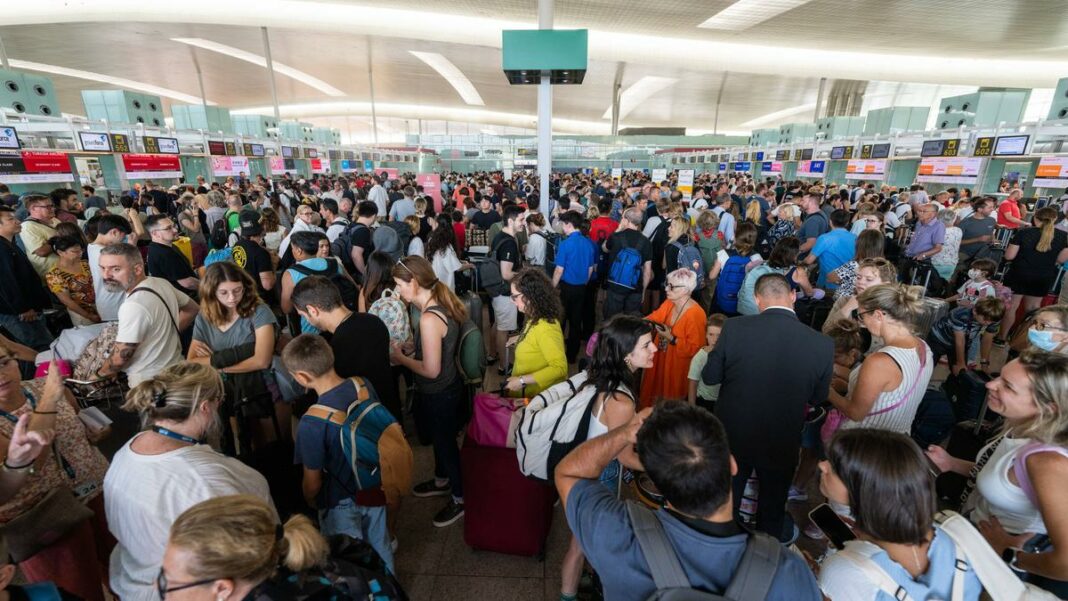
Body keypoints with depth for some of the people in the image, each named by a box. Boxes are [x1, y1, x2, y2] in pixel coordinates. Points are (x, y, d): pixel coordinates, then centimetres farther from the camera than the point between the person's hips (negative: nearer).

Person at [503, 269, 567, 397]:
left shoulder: (545, 328, -27)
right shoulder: (535, 319, 0)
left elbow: (560, 367, -32)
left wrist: (522, 380, -31)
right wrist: (521, 339, 6)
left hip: (540, 399, -8)